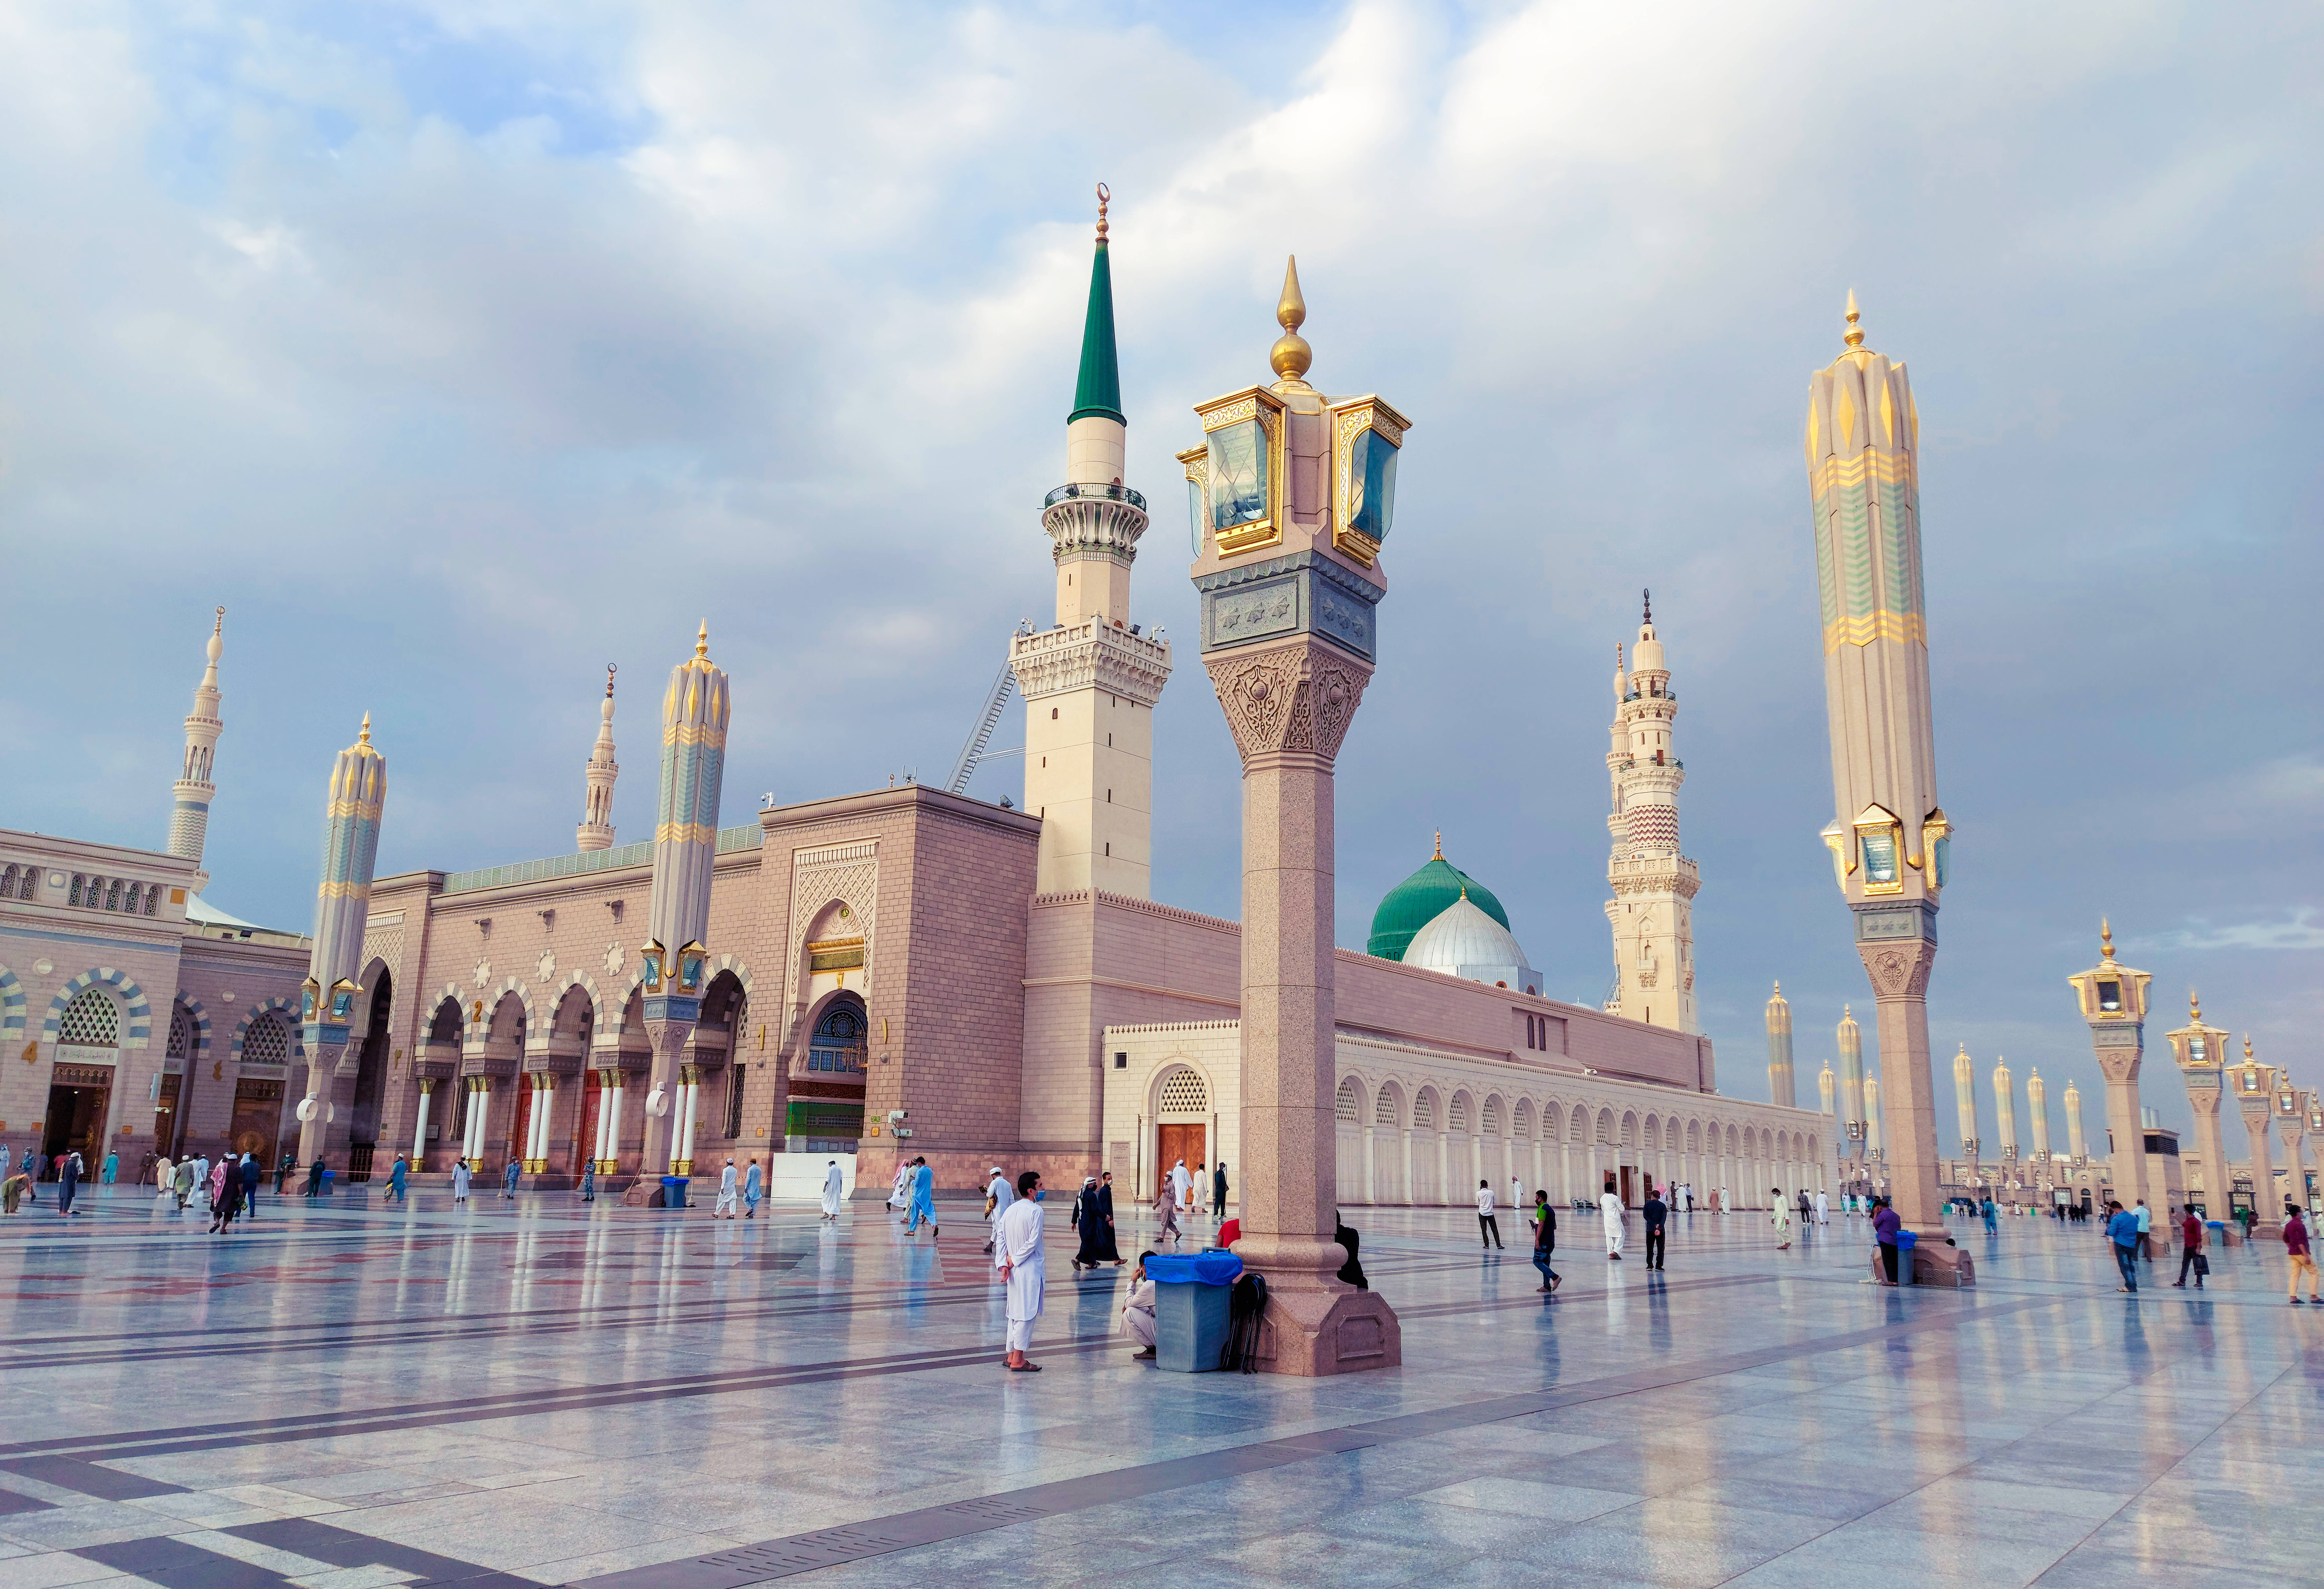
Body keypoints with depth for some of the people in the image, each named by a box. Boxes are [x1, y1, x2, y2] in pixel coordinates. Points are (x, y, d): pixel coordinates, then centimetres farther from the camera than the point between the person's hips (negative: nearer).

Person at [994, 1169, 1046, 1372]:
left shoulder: (1011, 1210, 8)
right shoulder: (1035, 1211, -13)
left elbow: (1000, 1237, 5)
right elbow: (1033, 1242, -19)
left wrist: (1004, 1264, 1)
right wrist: (1015, 1260, -9)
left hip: (1014, 1269, 7)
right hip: (1030, 1269, -7)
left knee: (1015, 1311, 16)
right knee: (1027, 1313, -3)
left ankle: (1012, 1355, 21)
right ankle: (1018, 1360, -2)